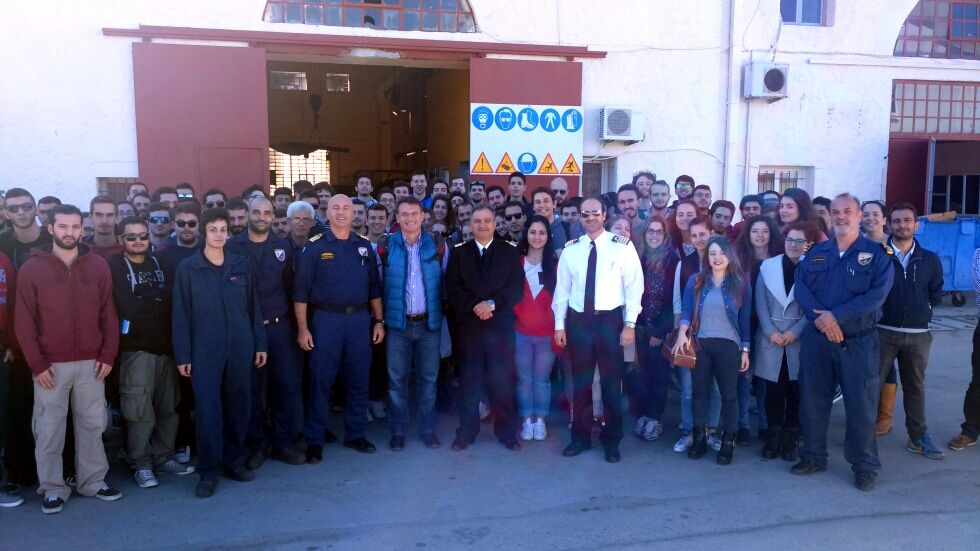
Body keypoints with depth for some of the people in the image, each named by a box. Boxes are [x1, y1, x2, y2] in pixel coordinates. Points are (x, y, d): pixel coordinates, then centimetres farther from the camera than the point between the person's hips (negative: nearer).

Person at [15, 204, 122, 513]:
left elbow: (108, 313, 4)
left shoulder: (98, 266, 3)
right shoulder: (31, 268, -2)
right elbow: (24, 320, -2)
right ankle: (53, 489, 19)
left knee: (92, 423, 10)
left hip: (91, 363, 2)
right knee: (49, 428, 6)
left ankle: (93, 481, 23)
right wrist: (36, 363, -8)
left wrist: (108, 354, -2)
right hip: (51, 365, -1)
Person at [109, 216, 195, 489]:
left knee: (168, 406, 7)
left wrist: (146, 300, -11)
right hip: (136, 347, -4)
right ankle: (141, 464, 11)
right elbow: (128, 307, -13)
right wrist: (161, 297, -4)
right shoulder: (115, 267, -1)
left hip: (167, 344, 4)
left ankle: (163, 457, 20)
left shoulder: (161, 263, 12)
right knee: (140, 410, -3)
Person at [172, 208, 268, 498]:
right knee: (207, 410, -3)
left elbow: (253, 306, 9)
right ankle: (208, 471, 9)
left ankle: (233, 460, 25)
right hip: (204, 350, -2)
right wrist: (182, 355, -5)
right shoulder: (187, 268, -1)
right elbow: (181, 314, -1)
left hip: (240, 347, 3)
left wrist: (260, 343, 6)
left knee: (238, 406, 10)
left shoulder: (241, 265, 6)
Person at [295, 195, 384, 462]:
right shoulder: (315, 247, -3)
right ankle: (314, 440, 12)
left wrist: (379, 320, 7)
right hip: (327, 320, -3)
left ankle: (355, 434, 23)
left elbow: (374, 287, 12)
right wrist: (303, 328, -8)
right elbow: (301, 291, -3)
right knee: (321, 380, 2)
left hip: (360, 319, 3)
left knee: (359, 379, 9)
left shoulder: (364, 246, 8)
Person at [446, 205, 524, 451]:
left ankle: (507, 432, 14)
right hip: (468, 324, 1)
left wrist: (492, 304, -14)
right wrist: (474, 306, -13)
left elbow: (517, 288, -2)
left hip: (501, 325, -1)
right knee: (469, 379, 5)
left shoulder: (510, 252, 6)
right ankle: (466, 432, 16)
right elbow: (452, 289, 1)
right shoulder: (458, 253, 9)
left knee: (504, 380, 2)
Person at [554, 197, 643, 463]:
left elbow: (634, 286, -4)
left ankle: (612, 441, 23)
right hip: (578, 321, 2)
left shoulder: (623, 246, -4)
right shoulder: (570, 250, 4)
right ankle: (581, 437, 27)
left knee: (611, 382, 8)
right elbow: (562, 289, 6)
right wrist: (559, 325, 4)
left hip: (610, 320, -2)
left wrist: (630, 324, -9)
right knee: (581, 381, 12)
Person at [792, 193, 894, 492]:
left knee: (861, 405, 2)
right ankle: (813, 456, 24)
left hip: (859, 341, -3)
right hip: (816, 338, 3)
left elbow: (876, 295, -13)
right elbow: (800, 287, -3)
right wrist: (821, 317, -19)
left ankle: (865, 466, 17)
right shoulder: (815, 252, 8)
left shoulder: (877, 254, -2)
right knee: (812, 400, 9)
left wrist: (836, 316, -20)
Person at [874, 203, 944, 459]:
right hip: (883, 331, -3)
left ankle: (918, 437, 22)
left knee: (915, 386, 12)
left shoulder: (930, 259, 7)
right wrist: (877, 311, -3)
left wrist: (923, 311, 6)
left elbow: (936, 294, 15)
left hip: (918, 334, 3)